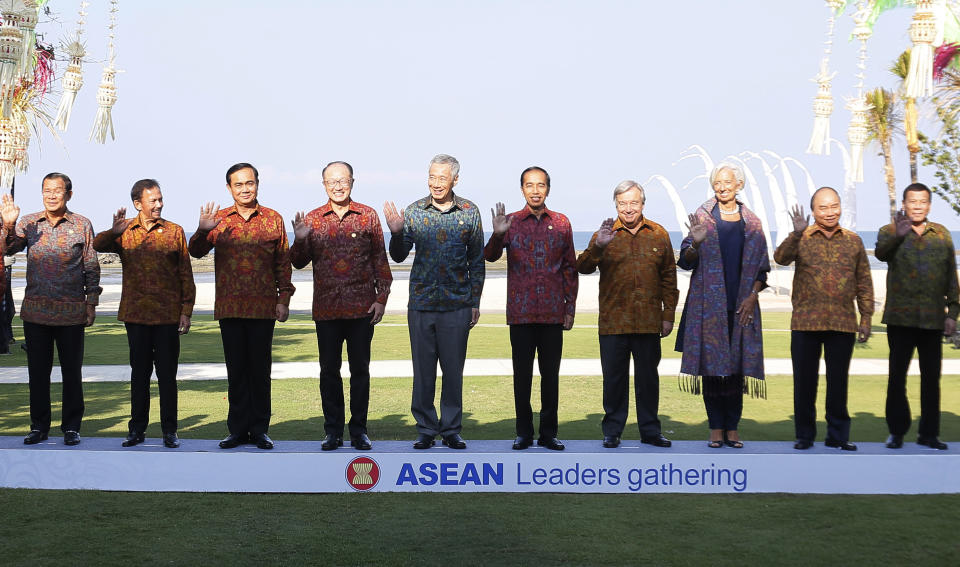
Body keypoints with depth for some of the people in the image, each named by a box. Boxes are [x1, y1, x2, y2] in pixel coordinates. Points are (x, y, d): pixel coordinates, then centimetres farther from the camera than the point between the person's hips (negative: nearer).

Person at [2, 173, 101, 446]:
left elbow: (91, 269, 4)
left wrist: (91, 303, 0)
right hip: (35, 309, 2)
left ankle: (71, 427, 15)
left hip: (71, 311, -2)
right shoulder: (28, 223, 6)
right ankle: (39, 426, 18)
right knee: (37, 370, 7)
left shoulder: (82, 225, 2)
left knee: (72, 370, 4)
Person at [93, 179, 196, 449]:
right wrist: (114, 231, -29)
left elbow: (186, 275, 4)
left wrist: (186, 311, -1)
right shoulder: (124, 231, 6)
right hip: (136, 313, 1)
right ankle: (137, 429, 17)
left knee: (167, 373, 4)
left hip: (168, 315, -1)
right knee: (139, 372, 9)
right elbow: (98, 245, -10)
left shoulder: (174, 231, 4)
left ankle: (169, 430, 12)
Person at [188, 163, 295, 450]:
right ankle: (238, 429, 13)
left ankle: (259, 429, 12)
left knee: (260, 368, 4)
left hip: (264, 307, -1)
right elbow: (196, 251, -4)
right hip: (229, 307, 1)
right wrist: (202, 231, -24)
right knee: (236, 369, 6)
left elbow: (283, 262, 7)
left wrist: (283, 298, 0)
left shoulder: (273, 219, 5)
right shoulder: (218, 219, 7)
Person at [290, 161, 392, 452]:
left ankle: (359, 430, 15)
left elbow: (380, 259, 5)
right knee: (329, 370, 6)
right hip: (326, 308, 1)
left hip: (362, 307, -1)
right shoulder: (312, 219, 6)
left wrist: (381, 297, -1)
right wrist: (300, 240, -11)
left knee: (360, 370, 5)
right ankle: (333, 430, 16)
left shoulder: (368, 216, 3)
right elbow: (299, 262, 8)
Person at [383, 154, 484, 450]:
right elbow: (399, 256, 3)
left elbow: (477, 260, 7)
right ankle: (426, 429, 17)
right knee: (423, 369, 5)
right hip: (421, 303, 0)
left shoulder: (469, 211, 2)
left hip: (457, 304, 0)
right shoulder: (414, 211, 1)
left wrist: (475, 302, 5)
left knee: (453, 369, 6)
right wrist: (396, 232, -17)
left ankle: (451, 430, 17)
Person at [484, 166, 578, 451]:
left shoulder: (561, 223, 6)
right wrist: (497, 235, -29)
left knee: (551, 374, 6)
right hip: (521, 312, -1)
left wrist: (570, 307, 6)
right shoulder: (511, 222, 3)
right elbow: (490, 256, -8)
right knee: (522, 374, 4)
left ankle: (549, 433, 15)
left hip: (553, 313, 1)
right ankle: (524, 433, 14)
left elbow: (570, 267, 10)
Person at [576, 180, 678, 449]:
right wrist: (598, 246, -28)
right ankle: (612, 430, 17)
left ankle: (650, 430, 20)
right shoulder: (605, 235, 2)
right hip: (613, 323, -1)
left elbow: (669, 276, 9)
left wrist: (668, 314, 5)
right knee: (614, 377, 6)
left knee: (648, 377, 10)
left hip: (649, 323, 1)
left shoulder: (658, 234, 7)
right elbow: (583, 267, -9)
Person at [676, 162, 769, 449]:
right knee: (712, 364, -1)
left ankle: (733, 427, 10)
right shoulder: (703, 217, 3)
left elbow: (761, 268, 10)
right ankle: (716, 428, 7)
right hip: (709, 304, -1)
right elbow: (686, 261, -2)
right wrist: (696, 244, -22)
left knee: (737, 365, 2)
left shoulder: (752, 223, 9)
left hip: (742, 306, 2)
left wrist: (752, 296, -4)